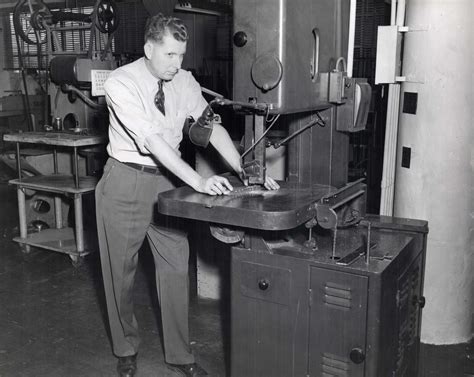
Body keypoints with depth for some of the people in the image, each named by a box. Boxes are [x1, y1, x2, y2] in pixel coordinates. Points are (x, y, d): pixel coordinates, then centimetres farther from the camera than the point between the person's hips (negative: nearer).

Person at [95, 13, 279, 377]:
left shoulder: (185, 82, -1)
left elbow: (211, 126, -6)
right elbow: (152, 139, -29)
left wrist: (246, 171, -18)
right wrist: (197, 181, -36)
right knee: (121, 271, 10)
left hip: (166, 180, 4)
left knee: (175, 267, 6)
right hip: (125, 182, -4)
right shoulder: (121, 83, -18)